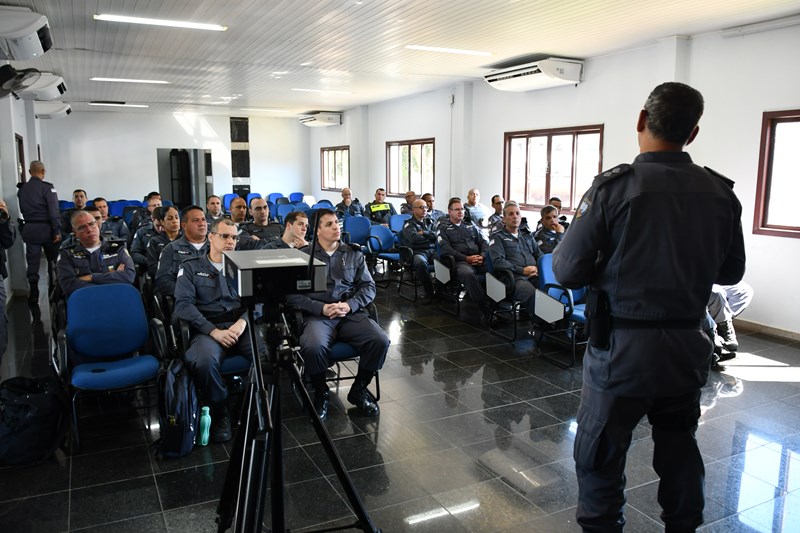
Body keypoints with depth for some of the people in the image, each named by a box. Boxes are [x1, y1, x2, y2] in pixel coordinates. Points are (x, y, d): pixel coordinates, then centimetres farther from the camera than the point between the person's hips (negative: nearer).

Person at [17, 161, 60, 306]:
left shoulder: (22, 189, 7)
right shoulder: (47, 187, -10)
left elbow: (22, 210, 14)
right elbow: (53, 211, -15)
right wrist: (57, 231, -15)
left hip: (30, 229, 4)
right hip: (46, 228, -4)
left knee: (32, 265, 3)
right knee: (53, 261, 11)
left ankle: (33, 298, 0)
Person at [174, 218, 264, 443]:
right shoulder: (191, 267, 12)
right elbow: (184, 304, -2)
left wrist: (243, 321, -11)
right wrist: (214, 331, -14)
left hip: (241, 326, 2)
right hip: (207, 329, -2)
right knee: (204, 361, -37)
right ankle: (220, 412, -9)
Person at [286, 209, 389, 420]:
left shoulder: (354, 254, 17)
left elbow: (369, 286, 11)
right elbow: (292, 294, -1)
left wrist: (349, 305, -7)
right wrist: (322, 308, -13)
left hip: (352, 313, 3)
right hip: (317, 314, -2)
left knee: (380, 341, -24)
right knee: (313, 347, -35)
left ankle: (359, 389, 4)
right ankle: (321, 392, -2)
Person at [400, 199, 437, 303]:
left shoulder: (430, 222, 25)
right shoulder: (409, 224, 10)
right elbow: (414, 238, -10)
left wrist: (423, 233, -3)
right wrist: (430, 236, 4)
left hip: (433, 250, 4)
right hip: (418, 251, -4)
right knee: (420, 262, -40)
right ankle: (428, 291, -24)